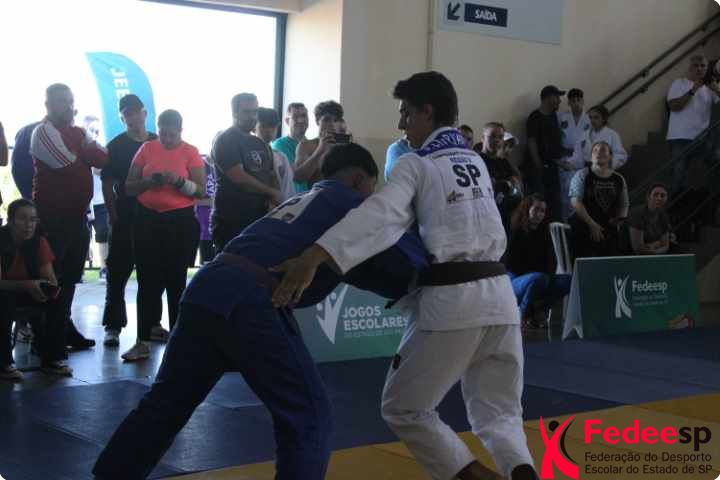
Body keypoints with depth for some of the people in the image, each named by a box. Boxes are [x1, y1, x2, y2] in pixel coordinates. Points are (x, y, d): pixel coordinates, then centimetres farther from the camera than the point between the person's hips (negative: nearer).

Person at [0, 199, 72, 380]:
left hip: (28, 292, 4)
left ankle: (51, 359, -12)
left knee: (55, 299, -21)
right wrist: (27, 285, -44)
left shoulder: (39, 241, -11)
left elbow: (49, 277, -15)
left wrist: (52, 287, -38)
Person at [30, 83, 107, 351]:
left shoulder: (79, 133, 16)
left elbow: (102, 159, 3)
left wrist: (79, 154, -13)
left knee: (70, 275, 14)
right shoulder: (44, 131, -9)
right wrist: (85, 155, 0)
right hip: (53, 216, -8)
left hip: (78, 214, 8)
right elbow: (67, 165, -20)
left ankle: (64, 327, 24)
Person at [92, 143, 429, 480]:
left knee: (166, 402, 20)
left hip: (207, 287, 8)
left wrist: (404, 285, 28)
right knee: (307, 418, 3)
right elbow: (405, 257, 6)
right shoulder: (351, 205, 10)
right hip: (250, 303, -8)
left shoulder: (300, 201, 33)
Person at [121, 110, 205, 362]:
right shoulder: (147, 148, 5)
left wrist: (178, 182, -22)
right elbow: (128, 187, 7)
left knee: (176, 280, 4)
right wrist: (148, 182, -13)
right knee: (147, 281, 2)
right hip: (148, 219, 2)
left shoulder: (190, 152, -1)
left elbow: (201, 191, -7)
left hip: (181, 221, -2)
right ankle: (143, 341, 5)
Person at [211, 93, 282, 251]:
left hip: (259, 218, 7)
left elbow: (272, 176, 17)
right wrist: (271, 193, -8)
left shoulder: (261, 144, 18)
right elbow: (239, 177, -16)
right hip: (231, 221, -7)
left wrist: (272, 200, -5)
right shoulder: (225, 141, -6)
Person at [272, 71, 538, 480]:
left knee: (404, 407, 11)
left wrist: (315, 255, -33)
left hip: (452, 301, -6)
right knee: (498, 412, 16)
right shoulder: (476, 162, 19)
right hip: (499, 295, 7)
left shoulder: (416, 164, -4)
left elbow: (380, 215, -21)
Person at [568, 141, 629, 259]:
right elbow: (575, 202, -9)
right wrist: (591, 224, -15)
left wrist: (619, 218, -3)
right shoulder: (582, 175, 0)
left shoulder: (618, 179, 13)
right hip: (584, 232, -4)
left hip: (609, 233, 4)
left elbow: (624, 205, 18)